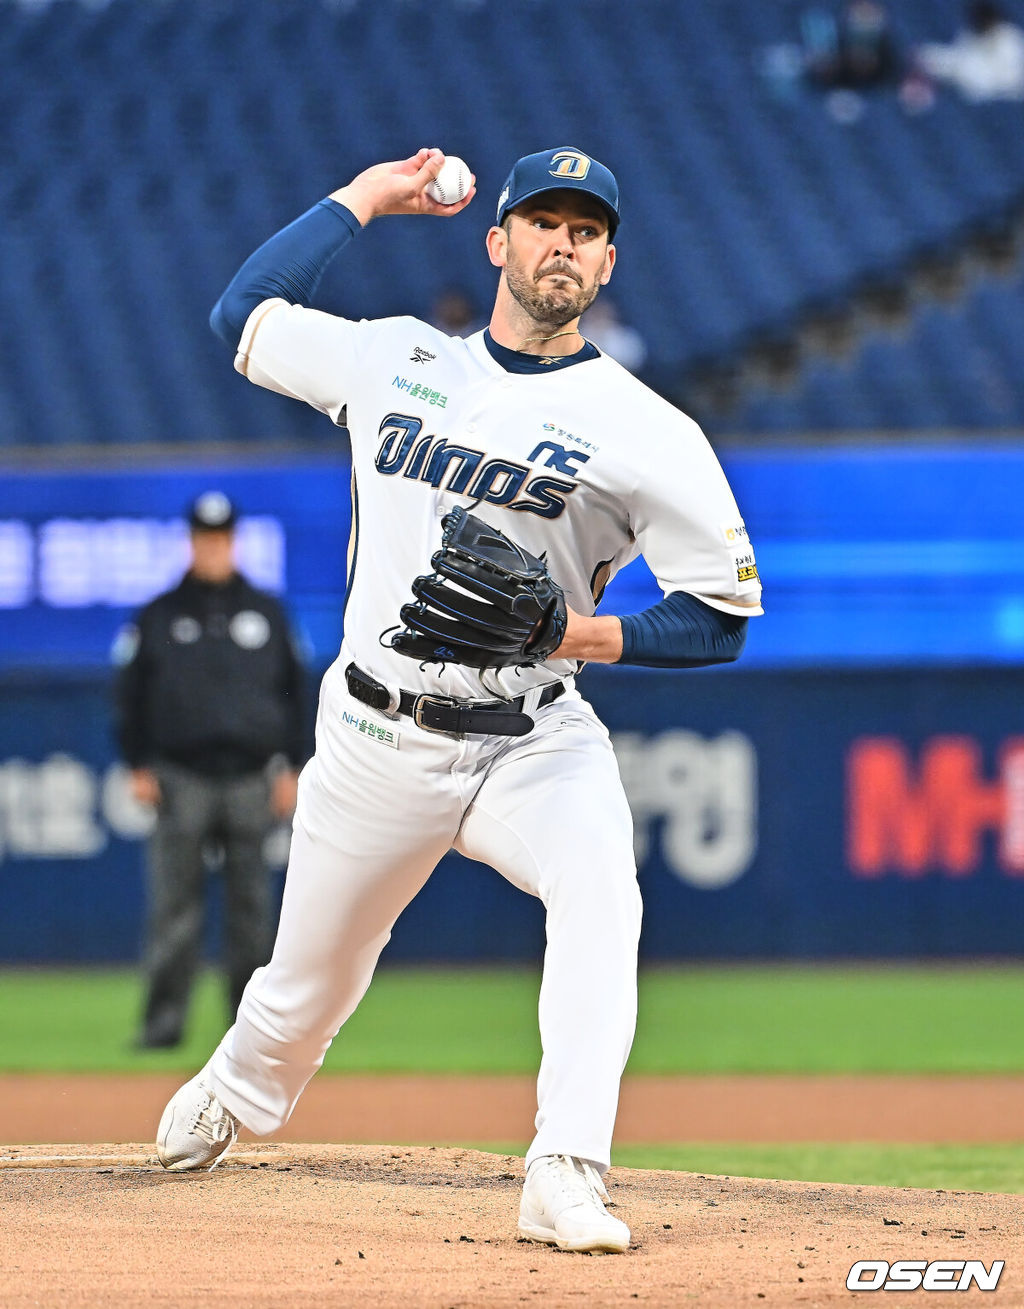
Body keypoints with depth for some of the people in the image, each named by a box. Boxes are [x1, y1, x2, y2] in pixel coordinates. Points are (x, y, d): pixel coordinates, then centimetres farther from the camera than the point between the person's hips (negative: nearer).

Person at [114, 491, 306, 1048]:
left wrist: (290, 768, 6)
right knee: (174, 903, -5)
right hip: (182, 777, -1)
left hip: (252, 777, 1)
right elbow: (130, 693, 8)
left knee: (251, 903, 3)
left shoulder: (266, 614, 11)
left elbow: (292, 693, 13)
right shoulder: (158, 616, 7)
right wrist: (139, 767, 0)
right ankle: (164, 1019, -3)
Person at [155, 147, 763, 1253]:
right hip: (377, 743, 3)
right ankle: (231, 1099, 48)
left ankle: (566, 1180, -38)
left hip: (535, 742, -2)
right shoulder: (393, 360, 7)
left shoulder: (648, 432, -4)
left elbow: (720, 621, -4)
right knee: (306, 990, 13)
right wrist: (363, 197, 15)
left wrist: (584, 635, -20)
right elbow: (243, 313, 18)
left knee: (599, 884, -33)